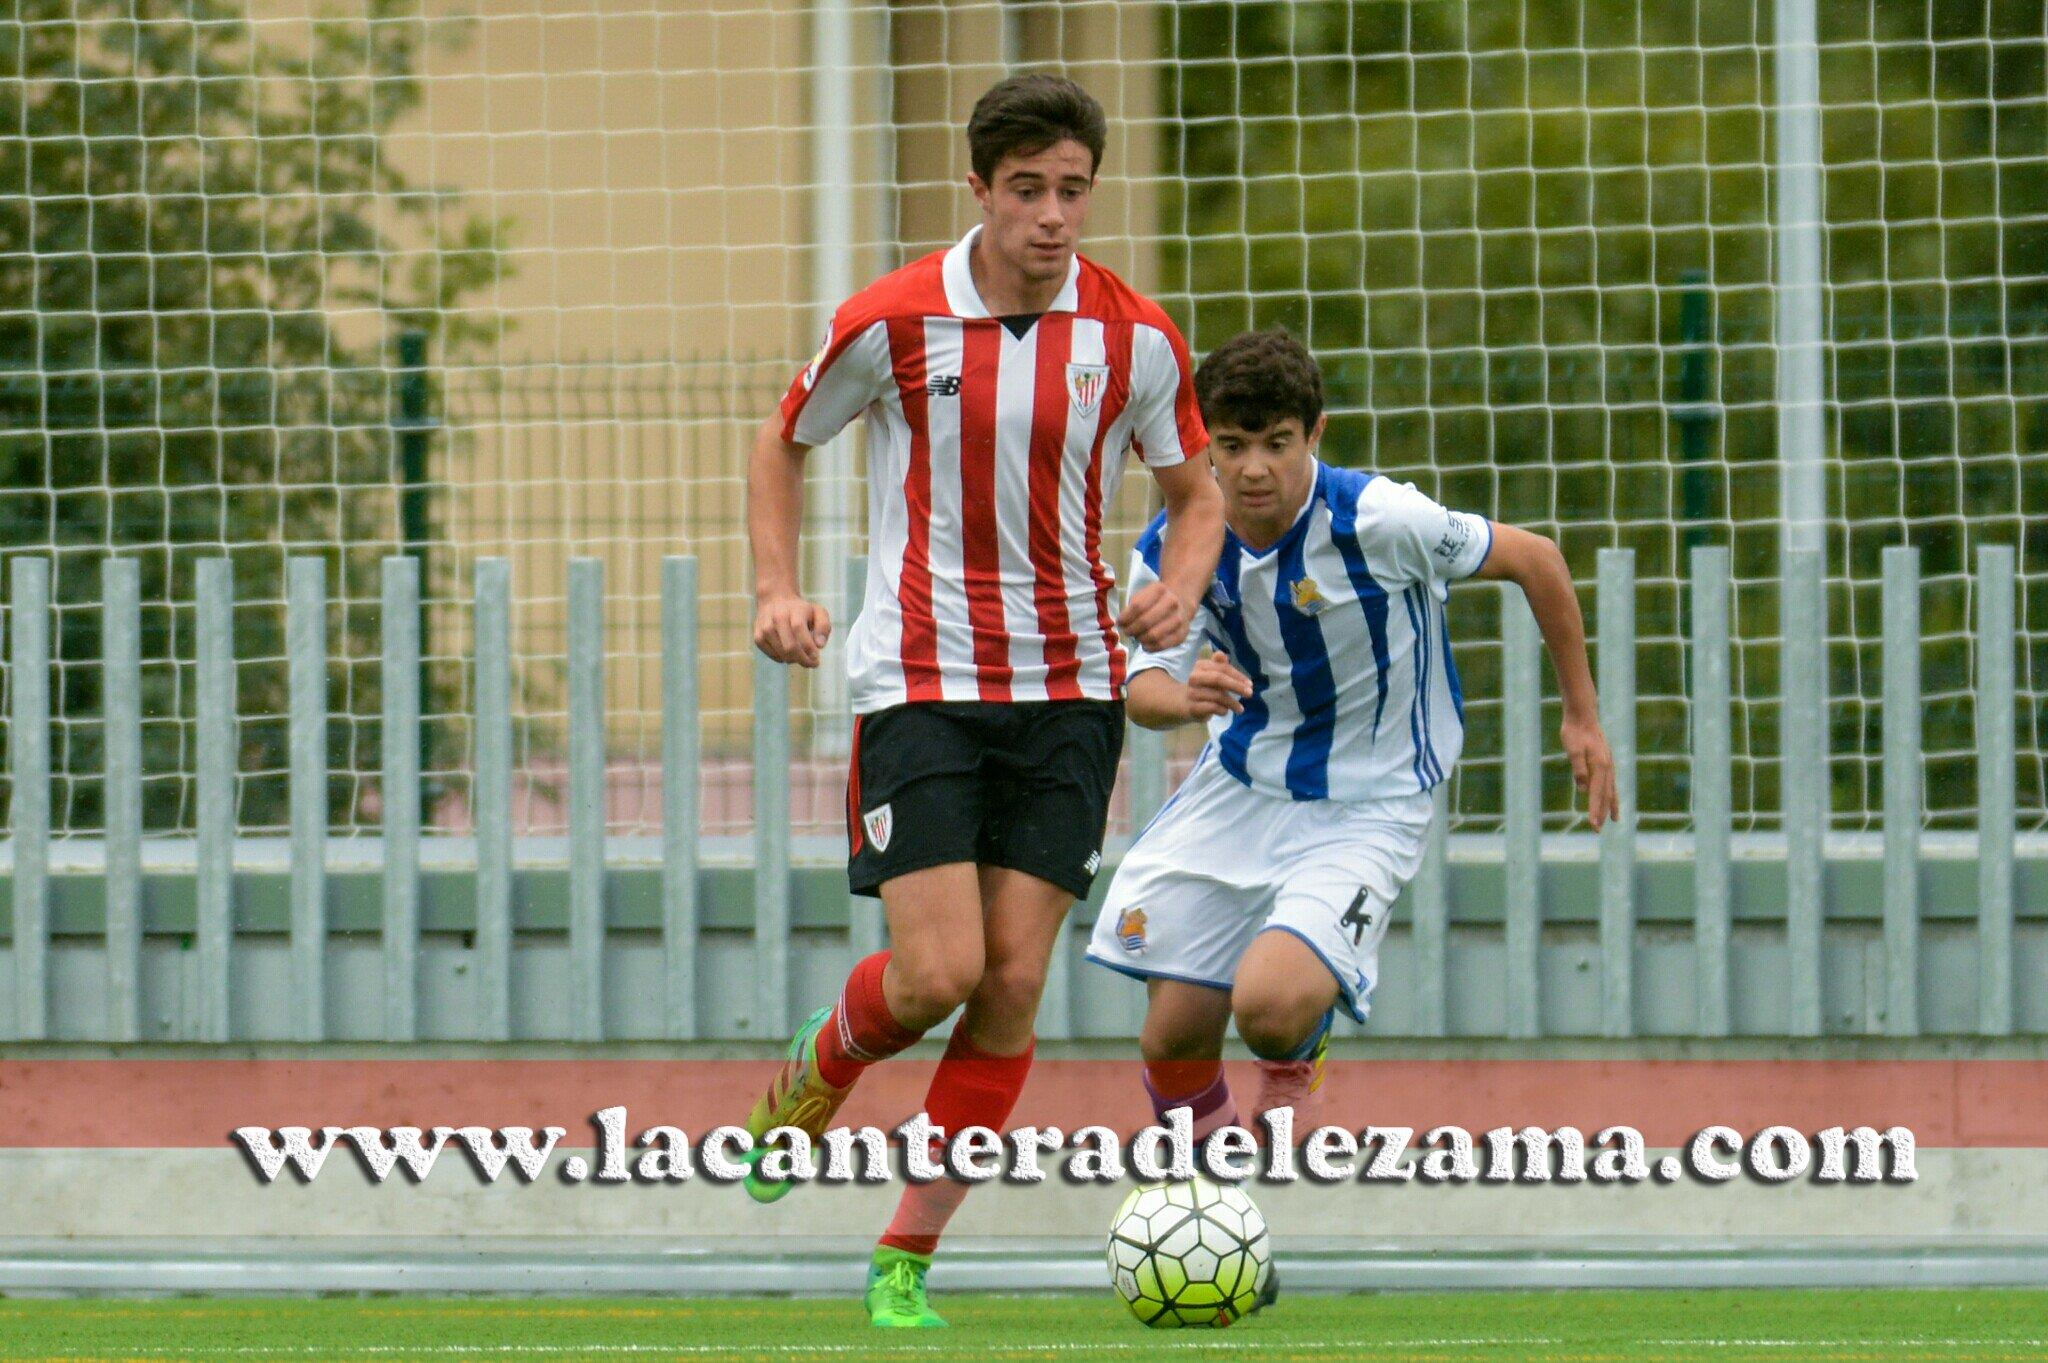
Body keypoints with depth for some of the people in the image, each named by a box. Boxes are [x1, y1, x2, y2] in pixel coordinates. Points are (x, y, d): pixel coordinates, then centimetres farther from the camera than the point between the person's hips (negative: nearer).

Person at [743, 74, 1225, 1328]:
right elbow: (783, 445, 9)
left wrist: (1181, 587, -8)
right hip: (918, 684, -3)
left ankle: (908, 1258, 8)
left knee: (1015, 981, -3)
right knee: (937, 972, -14)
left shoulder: (1135, 338, -2)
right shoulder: (893, 322, -7)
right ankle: (815, 1077, 21)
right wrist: (778, 592, -5)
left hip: (1069, 689, 3)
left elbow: (1199, 488, 13)